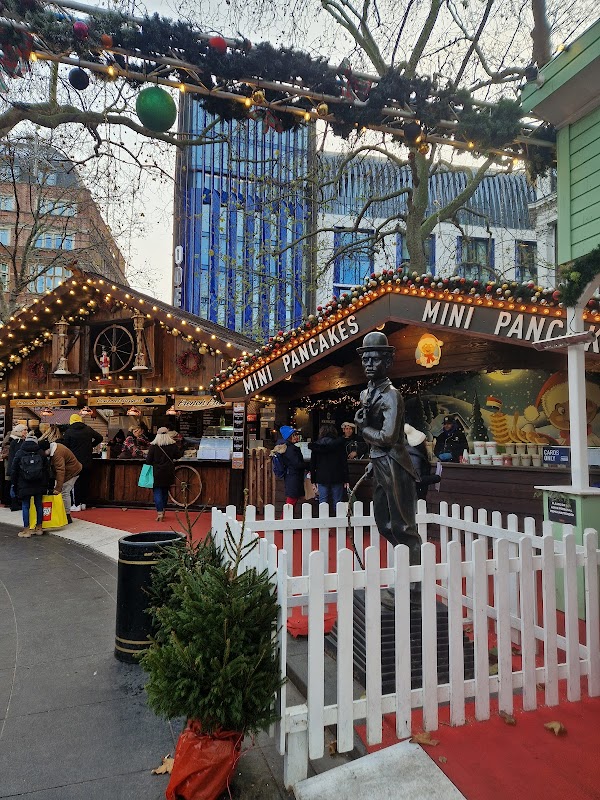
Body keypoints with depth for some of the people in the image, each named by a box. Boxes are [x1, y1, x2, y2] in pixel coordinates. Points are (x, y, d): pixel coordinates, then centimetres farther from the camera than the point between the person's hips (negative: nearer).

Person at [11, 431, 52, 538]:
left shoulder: (19, 453, -2)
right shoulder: (41, 453, 3)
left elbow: (14, 471, 2)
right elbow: (47, 469, 5)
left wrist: (14, 484, 11)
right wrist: (46, 484, 12)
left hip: (24, 485, -2)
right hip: (39, 485, 2)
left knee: (25, 506, 4)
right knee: (39, 505, 10)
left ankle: (26, 530, 6)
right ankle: (39, 528, 18)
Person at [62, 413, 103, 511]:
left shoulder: (68, 432, -6)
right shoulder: (88, 429, 3)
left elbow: (65, 446, -5)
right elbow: (99, 438, 9)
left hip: (75, 461, -3)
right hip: (87, 462, 3)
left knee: (76, 482, 3)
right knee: (85, 481, 10)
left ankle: (77, 504, 2)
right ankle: (84, 503, 14)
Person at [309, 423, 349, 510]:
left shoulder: (316, 445, 3)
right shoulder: (339, 443, 1)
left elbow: (313, 464, 4)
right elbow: (344, 462, -1)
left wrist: (313, 480, 11)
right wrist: (346, 480, 2)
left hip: (321, 477, 1)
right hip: (337, 477, 0)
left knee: (323, 502, 4)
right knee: (338, 503, 3)